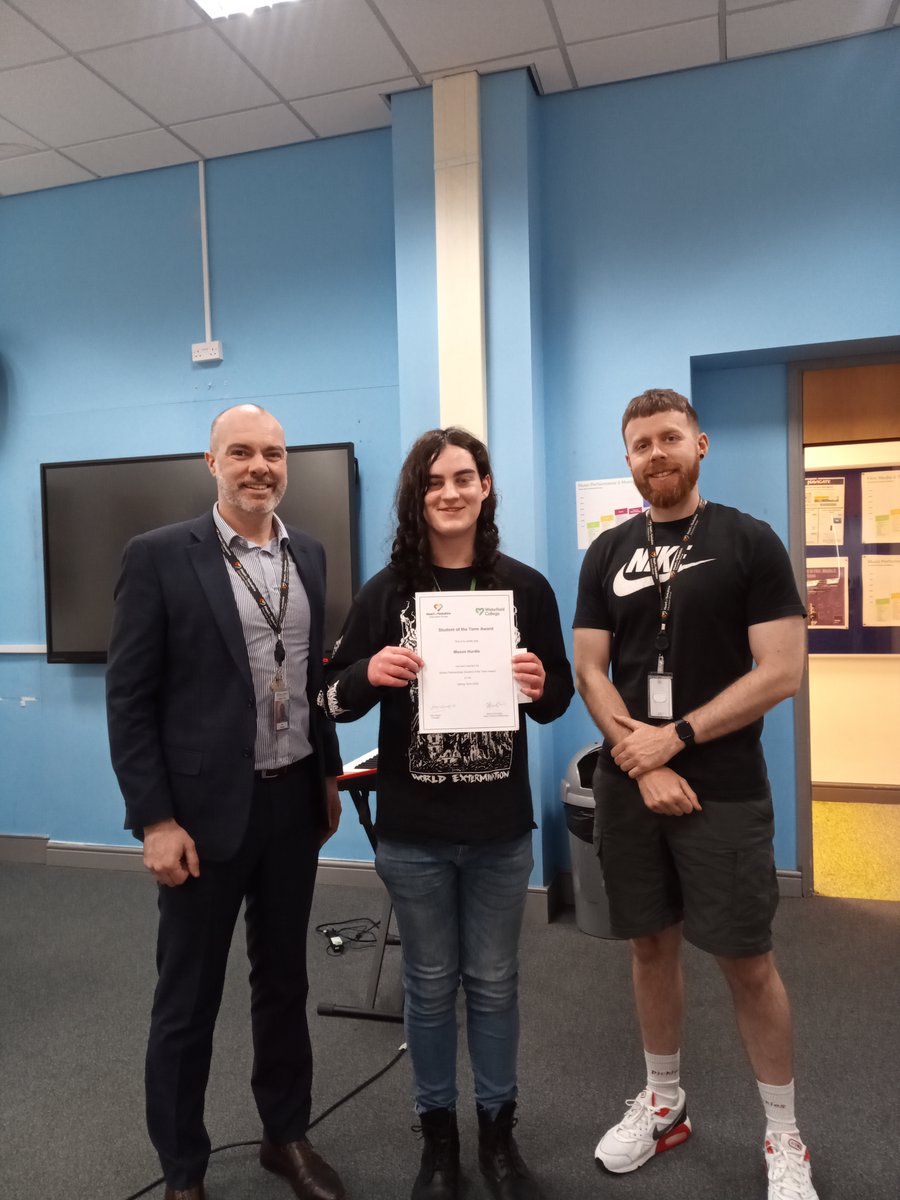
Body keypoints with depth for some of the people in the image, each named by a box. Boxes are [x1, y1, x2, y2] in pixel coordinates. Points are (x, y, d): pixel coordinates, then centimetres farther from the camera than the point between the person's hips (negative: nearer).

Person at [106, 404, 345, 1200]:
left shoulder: (308, 556, 6)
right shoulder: (159, 556, -10)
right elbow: (128, 698, -10)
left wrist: (329, 774, 12)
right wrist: (154, 819, -13)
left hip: (294, 801, 5)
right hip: (205, 809, -4)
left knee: (284, 979, 19)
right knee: (189, 998, 12)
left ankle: (287, 1135, 41)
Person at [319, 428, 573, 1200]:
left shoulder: (524, 587, -3)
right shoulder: (387, 592, -5)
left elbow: (557, 697, 5)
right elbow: (336, 700, -1)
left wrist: (540, 688, -17)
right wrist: (369, 673, -22)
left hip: (501, 829, 1)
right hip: (413, 832, 0)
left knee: (494, 982, 16)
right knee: (430, 984, 15)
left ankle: (498, 1129, 38)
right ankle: (438, 1132, 36)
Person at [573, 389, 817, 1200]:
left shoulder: (750, 542, -4)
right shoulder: (607, 554, 6)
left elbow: (781, 672, -10)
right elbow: (589, 672, 2)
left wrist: (673, 737, -14)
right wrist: (642, 761, -10)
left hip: (725, 789, -3)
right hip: (628, 787, 3)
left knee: (748, 961, 4)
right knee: (652, 945, 14)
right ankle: (664, 1103, 34)